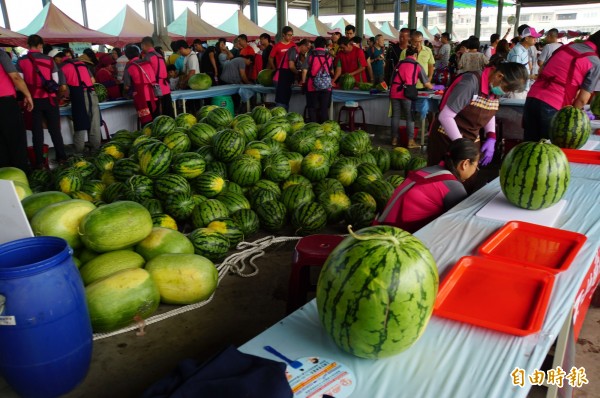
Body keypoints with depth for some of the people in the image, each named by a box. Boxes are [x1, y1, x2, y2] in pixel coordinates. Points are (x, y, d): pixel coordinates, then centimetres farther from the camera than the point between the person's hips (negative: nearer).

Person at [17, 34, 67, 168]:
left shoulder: (21, 61, -2)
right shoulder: (49, 60, -1)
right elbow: (56, 81, 3)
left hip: (33, 100, 0)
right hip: (49, 99, 0)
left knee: (37, 130, 6)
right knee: (55, 129, 11)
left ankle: (39, 161, 8)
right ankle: (61, 157, 15)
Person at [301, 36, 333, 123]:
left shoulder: (311, 54, -2)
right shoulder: (329, 56, 6)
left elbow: (304, 70, -6)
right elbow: (332, 71, 14)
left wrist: (303, 82, 7)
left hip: (312, 85, -1)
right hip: (326, 85, 2)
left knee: (312, 108, 6)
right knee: (324, 109, 5)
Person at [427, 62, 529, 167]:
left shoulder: (495, 87, -1)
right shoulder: (471, 82, -22)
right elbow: (445, 116, -24)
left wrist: (491, 138, -2)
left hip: (471, 141, 7)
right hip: (447, 140, -6)